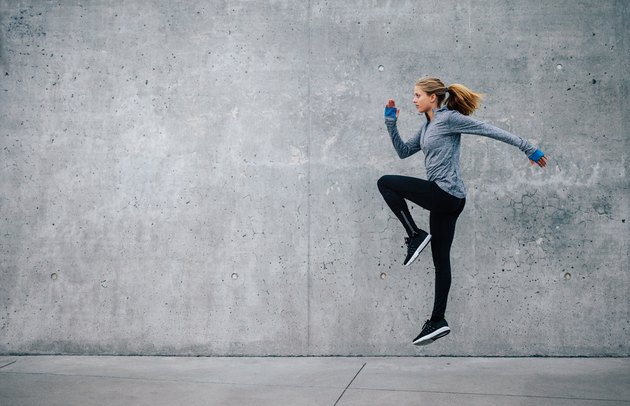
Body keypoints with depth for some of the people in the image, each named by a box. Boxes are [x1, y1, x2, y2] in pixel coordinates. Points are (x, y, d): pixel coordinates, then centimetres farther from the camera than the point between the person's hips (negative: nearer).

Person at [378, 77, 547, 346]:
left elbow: (490, 130, -9)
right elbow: (403, 152, 22)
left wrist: (527, 148, -10)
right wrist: (391, 122, 12)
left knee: (385, 183, -6)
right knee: (440, 259, 10)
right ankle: (438, 322, 15)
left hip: (446, 195, -9)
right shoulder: (428, 126, 18)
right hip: (444, 199, 9)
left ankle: (416, 235, -4)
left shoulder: (448, 118, -9)